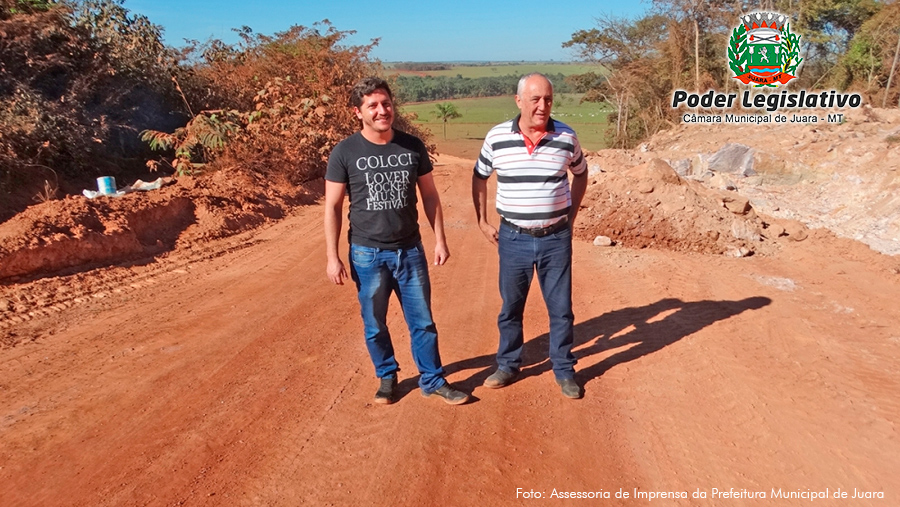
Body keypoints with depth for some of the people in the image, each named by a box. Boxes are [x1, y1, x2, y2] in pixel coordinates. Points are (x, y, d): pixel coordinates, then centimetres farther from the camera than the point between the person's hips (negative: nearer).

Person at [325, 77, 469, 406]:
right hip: (368, 255, -1)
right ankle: (387, 378, 34)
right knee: (374, 326, 12)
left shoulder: (413, 147, 0)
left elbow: (430, 195, 7)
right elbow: (332, 207, -4)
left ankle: (433, 380, 26)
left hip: (410, 251, 2)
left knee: (423, 322, 9)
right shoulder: (345, 153, -7)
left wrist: (440, 239, 2)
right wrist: (332, 257, -7)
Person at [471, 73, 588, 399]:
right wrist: (482, 222, 5)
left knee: (561, 308, 9)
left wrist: (571, 216, 10)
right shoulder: (497, 137, -6)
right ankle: (508, 366, 32)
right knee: (510, 307, 13)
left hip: (556, 238, 0)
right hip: (514, 238, 0)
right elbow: (479, 177, 9)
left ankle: (564, 371, 27)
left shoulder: (566, 137, -5)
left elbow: (580, 174, 14)